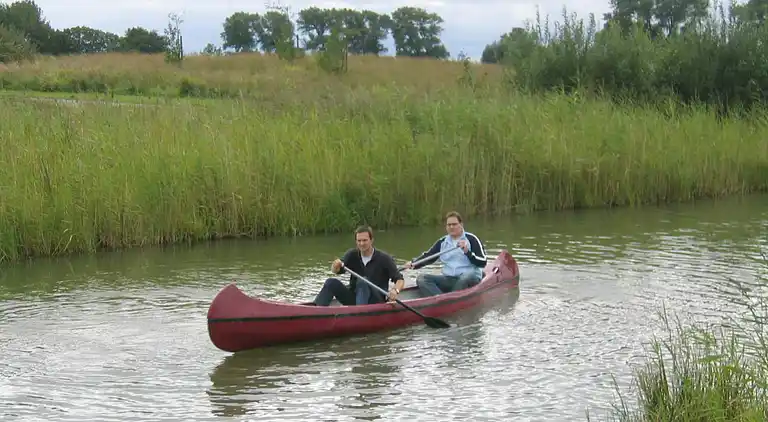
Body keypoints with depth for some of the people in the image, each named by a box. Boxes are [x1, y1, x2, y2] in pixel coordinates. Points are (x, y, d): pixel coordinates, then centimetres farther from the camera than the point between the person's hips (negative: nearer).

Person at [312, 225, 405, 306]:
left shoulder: (384, 258, -9)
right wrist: (336, 266, -37)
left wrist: (395, 290, -32)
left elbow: (400, 279, -10)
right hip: (353, 297, 4)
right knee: (331, 282, -17)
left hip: (377, 301, -4)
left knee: (363, 282, -31)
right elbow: (335, 271, -12)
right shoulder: (352, 255, 0)